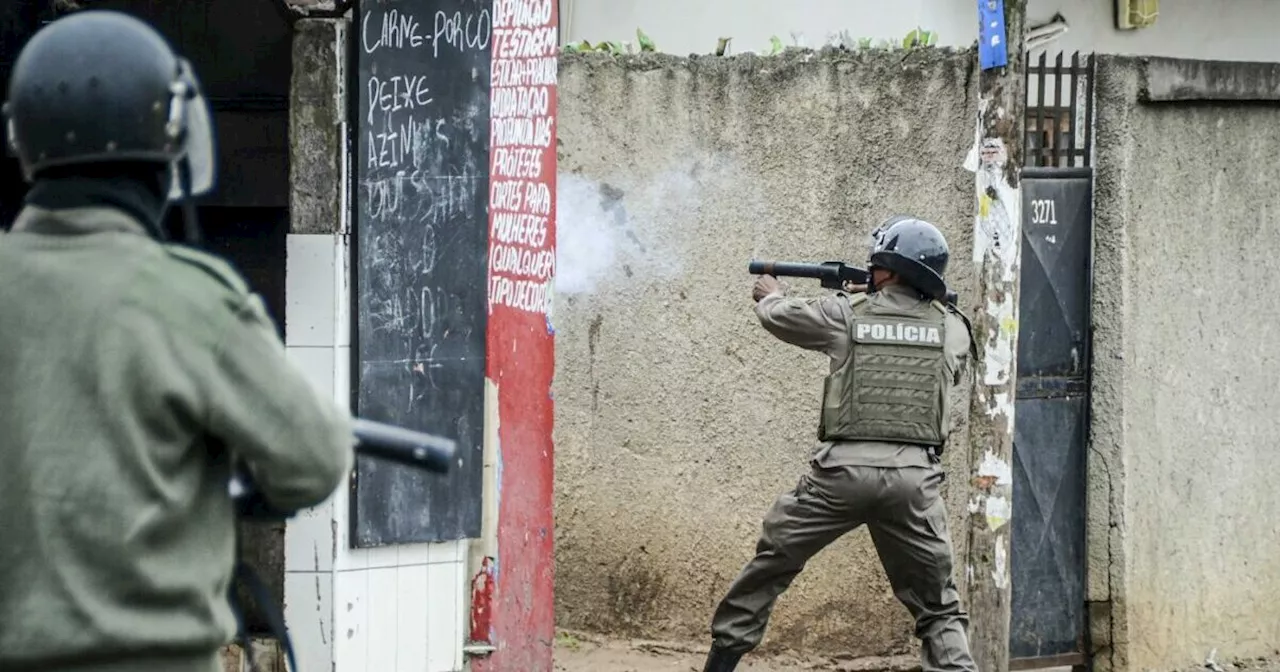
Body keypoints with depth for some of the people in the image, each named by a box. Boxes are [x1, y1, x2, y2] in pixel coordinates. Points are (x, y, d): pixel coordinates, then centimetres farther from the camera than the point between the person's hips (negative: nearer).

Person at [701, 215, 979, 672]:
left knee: (770, 564, 18)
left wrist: (770, 294, 46)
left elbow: (777, 316, 20)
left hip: (843, 469, -1)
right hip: (914, 476, 1)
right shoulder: (952, 328, 7)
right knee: (937, 605, 9)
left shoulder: (846, 313, 3)